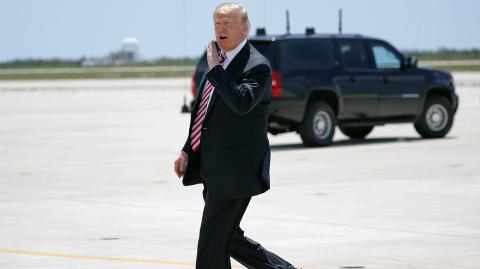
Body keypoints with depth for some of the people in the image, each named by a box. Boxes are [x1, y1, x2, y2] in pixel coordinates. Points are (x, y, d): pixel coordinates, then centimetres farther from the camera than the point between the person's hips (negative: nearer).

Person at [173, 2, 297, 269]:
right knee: (227, 239, 15)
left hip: (235, 171, -9)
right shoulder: (220, 60, 15)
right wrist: (187, 151, 15)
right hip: (212, 170, 9)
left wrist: (215, 69, -21)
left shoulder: (257, 66, -11)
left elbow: (242, 103, -29)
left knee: (212, 245, -6)